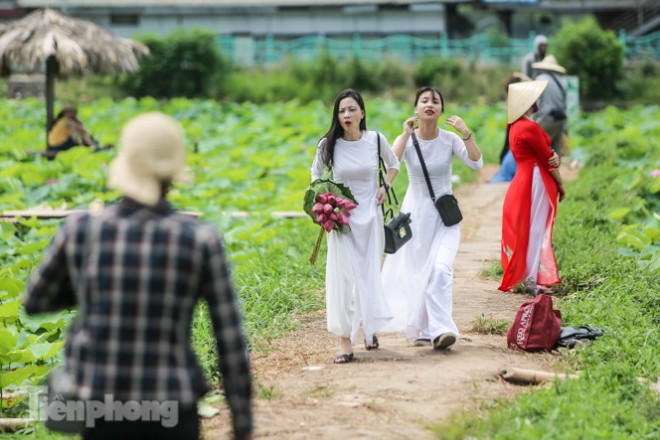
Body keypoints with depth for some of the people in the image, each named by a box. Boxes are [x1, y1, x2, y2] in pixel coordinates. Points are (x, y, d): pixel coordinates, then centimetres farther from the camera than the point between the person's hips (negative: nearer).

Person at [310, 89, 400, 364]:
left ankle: (370, 327, 33)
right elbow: (316, 173, 12)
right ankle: (345, 342, -7)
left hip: (370, 215, 1)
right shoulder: (328, 145, -7)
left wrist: (385, 186, 0)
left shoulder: (375, 140, -6)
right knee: (343, 276, -8)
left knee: (370, 274, 8)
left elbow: (393, 164, 15)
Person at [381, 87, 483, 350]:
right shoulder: (407, 140, -4)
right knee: (416, 273, 5)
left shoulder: (450, 140, -4)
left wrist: (466, 133, -23)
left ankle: (440, 329, -22)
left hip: (445, 215, -1)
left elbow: (476, 163, -17)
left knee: (441, 269, -18)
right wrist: (406, 135, -22)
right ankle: (422, 329, 17)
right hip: (416, 213, 1)